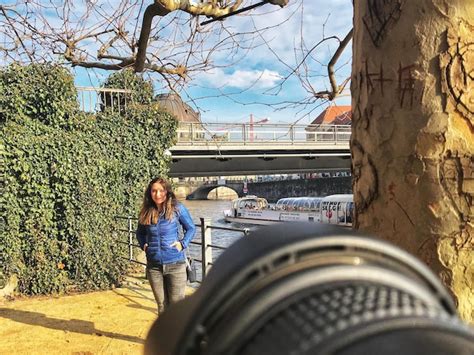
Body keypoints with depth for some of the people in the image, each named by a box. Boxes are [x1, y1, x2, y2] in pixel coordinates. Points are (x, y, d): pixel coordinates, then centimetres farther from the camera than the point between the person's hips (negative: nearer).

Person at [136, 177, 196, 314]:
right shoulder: (146, 212, 3)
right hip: (154, 266, 3)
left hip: (175, 264, -3)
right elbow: (140, 233, 20)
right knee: (162, 305, 12)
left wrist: (183, 244, -7)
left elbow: (191, 228, 6)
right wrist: (144, 245, 3)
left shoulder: (177, 208, -6)